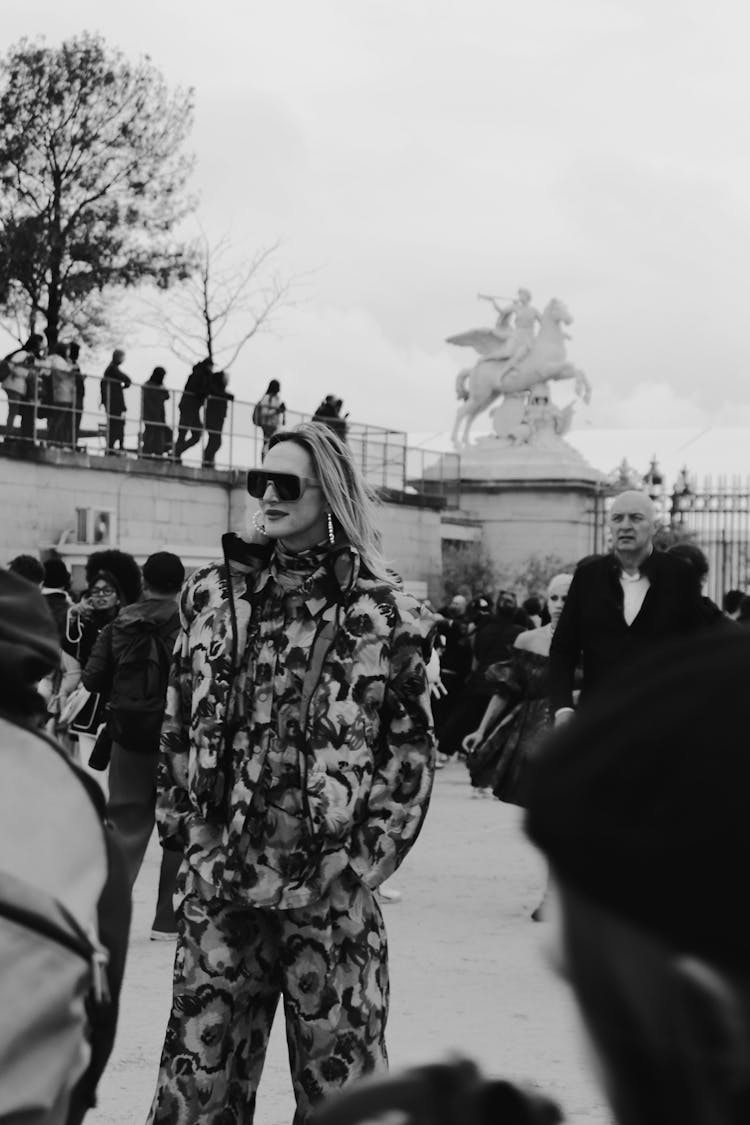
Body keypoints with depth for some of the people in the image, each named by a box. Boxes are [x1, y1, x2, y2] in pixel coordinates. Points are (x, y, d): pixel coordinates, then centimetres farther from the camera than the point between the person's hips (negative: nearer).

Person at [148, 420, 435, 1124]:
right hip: (217, 888, 3)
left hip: (329, 892, -3)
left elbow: (412, 751, -1)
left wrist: (363, 863, -6)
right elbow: (177, 728, 14)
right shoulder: (210, 596, 7)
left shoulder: (384, 616, -3)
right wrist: (183, 830, 7)